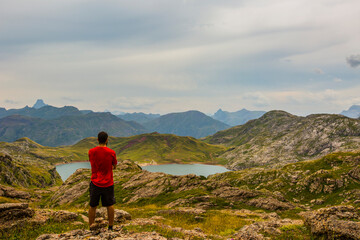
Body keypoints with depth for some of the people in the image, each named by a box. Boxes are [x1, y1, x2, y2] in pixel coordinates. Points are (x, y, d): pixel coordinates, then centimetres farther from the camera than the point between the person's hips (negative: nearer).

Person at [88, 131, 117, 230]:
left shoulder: (91, 152, -6)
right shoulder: (111, 152, -11)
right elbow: (114, 167, 3)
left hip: (95, 182, 1)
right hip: (108, 183, -1)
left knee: (92, 206, 13)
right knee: (110, 205, 13)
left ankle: (90, 226, 21)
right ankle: (111, 226, 21)